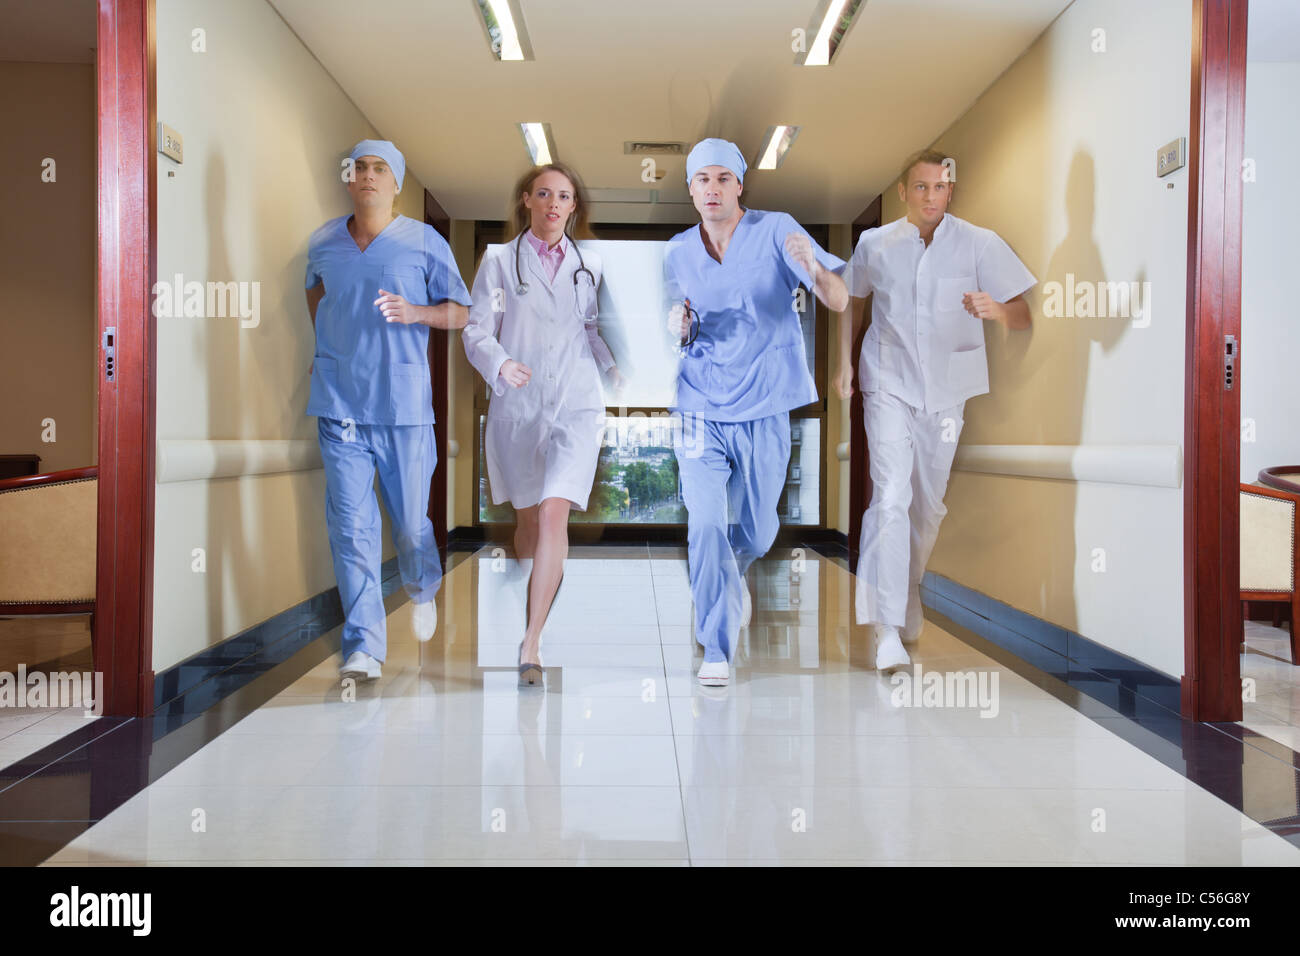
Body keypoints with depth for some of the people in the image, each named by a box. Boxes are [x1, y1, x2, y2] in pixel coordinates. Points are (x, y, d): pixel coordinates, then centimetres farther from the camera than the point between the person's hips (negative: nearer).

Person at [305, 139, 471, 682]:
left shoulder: (425, 242, 2)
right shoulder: (324, 243, 12)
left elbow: (459, 312, 4)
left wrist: (416, 313, -14)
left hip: (404, 405, -2)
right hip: (339, 404, 2)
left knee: (410, 522, 5)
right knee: (351, 526, -4)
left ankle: (422, 589, 40)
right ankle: (363, 646, 1)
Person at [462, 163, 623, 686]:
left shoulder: (589, 265, 11)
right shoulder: (499, 260, 4)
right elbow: (476, 329, -2)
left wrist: (614, 367, 4)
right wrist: (499, 364, -23)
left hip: (576, 406, 0)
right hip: (517, 406, 0)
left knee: (554, 514, -17)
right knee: (528, 518, 12)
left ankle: (531, 643, -15)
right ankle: (531, 607, 39)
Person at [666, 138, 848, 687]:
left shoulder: (776, 231, -6)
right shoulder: (678, 252, 5)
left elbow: (838, 301, -14)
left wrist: (814, 266, -36)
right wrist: (678, 326, -6)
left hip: (764, 410, -1)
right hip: (701, 410, 1)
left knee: (757, 532, 13)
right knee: (706, 526, -12)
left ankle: (735, 575, 49)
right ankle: (716, 651, 1)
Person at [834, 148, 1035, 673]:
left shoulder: (979, 244, -2)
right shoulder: (874, 244, 2)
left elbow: (1024, 315, -4)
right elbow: (853, 300, 19)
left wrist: (995, 309, -27)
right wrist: (844, 361, 9)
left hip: (946, 389, 2)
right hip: (888, 384, -1)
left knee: (929, 504, 11)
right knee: (890, 498, -15)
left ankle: (909, 590, 38)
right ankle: (888, 630, -17)